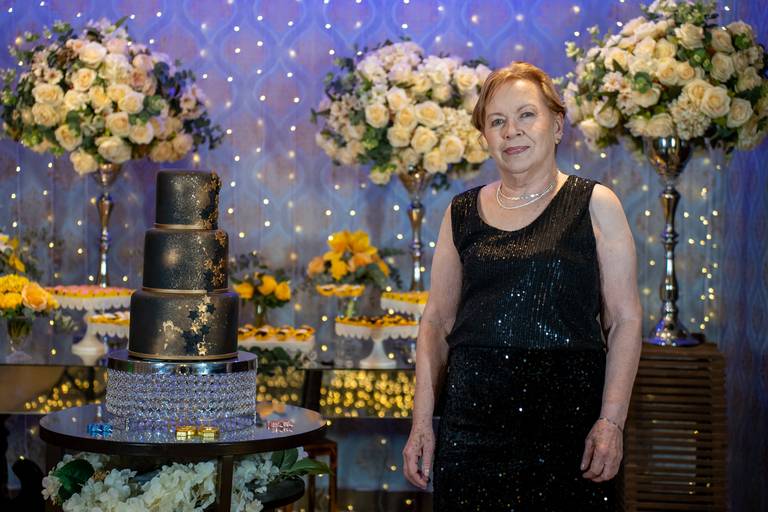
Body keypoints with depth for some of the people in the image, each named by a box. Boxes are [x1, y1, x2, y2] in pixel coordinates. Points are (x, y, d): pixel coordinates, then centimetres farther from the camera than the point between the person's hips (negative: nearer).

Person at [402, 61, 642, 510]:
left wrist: (611, 422, -12)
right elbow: (438, 321, 11)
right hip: (474, 419, 2)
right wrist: (422, 422, 4)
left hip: (569, 416, -2)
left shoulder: (595, 205, 2)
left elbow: (625, 320, -2)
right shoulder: (462, 213, 10)